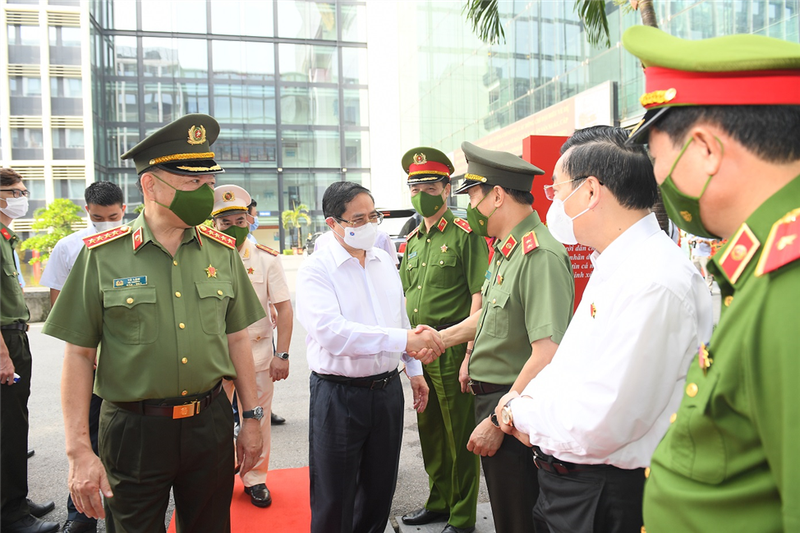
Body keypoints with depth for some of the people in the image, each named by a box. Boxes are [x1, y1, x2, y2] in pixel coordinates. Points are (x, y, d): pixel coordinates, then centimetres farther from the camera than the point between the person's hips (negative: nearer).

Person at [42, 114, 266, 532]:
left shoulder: (222, 252, 1)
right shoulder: (103, 256, -7)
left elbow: (236, 338, 7)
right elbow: (79, 355, -5)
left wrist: (251, 417, 8)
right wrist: (79, 451, -8)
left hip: (211, 423, 3)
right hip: (135, 430, -2)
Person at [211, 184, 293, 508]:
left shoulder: (266, 259, -3)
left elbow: (284, 308, -3)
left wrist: (282, 354, -8)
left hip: (257, 351, 0)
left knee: (257, 418, 9)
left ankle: (255, 478, 28)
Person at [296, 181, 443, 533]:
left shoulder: (384, 261, 7)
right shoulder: (315, 270, -14)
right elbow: (331, 332, -29)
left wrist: (414, 370, 16)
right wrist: (404, 340, -33)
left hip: (387, 389, 6)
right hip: (338, 395, -5)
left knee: (380, 490, 20)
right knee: (334, 502, 9)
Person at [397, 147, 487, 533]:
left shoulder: (465, 235, -9)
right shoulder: (412, 241, 14)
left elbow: (479, 296, -15)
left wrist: (469, 352, -20)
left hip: (451, 351, -7)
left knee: (459, 437, 5)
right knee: (429, 432, 18)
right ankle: (438, 502, 36)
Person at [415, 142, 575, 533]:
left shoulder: (541, 256, -24)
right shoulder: (504, 249, 8)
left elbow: (548, 355, -29)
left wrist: (498, 422, -24)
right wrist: (443, 338, 23)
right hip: (489, 396, 9)